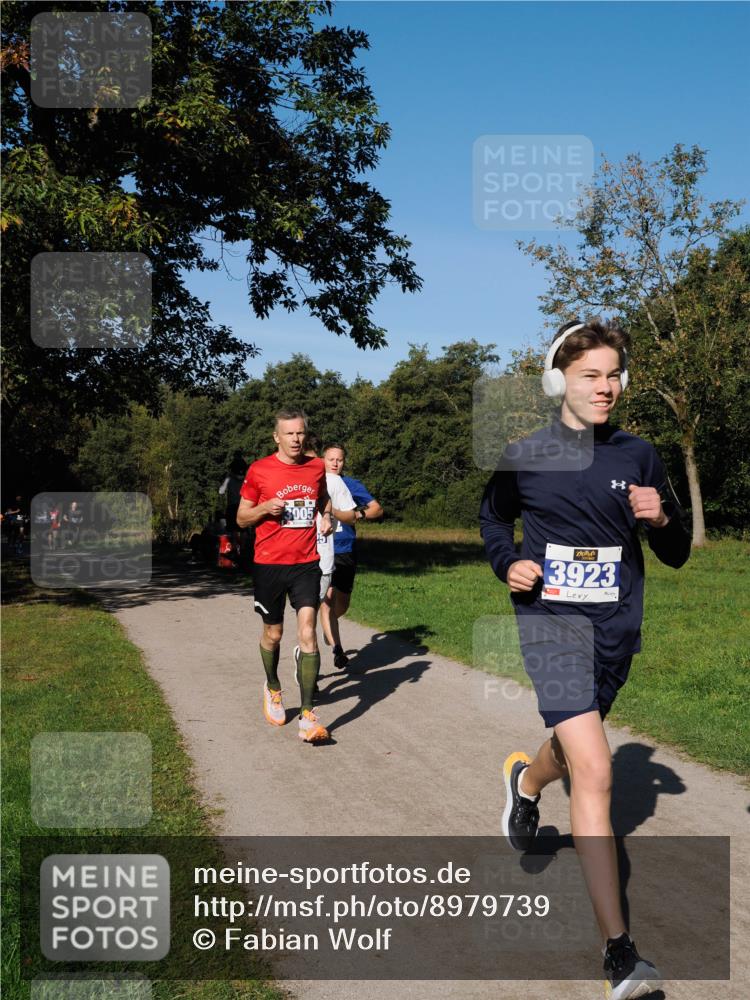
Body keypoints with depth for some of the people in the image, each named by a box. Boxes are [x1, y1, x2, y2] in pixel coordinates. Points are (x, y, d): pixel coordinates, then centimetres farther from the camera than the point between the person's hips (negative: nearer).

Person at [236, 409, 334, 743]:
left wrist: (327, 517, 3)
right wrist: (266, 508, -17)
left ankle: (308, 716, -9)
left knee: (308, 633, -12)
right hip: (269, 565, -1)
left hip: (306, 564, 1)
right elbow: (242, 518, 3)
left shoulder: (316, 467, 5)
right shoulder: (259, 470, -4)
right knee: (273, 634, 13)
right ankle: (272, 689, 42)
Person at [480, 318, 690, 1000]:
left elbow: (676, 556, 7)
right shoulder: (524, 457, -2)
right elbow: (493, 516, 17)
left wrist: (661, 519, -14)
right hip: (551, 621, -4)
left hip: (617, 630, 4)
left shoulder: (639, 456, 2)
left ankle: (526, 781, 61)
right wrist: (507, 563, -2)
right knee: (594, 770, -16)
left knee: (574, 743, 24)